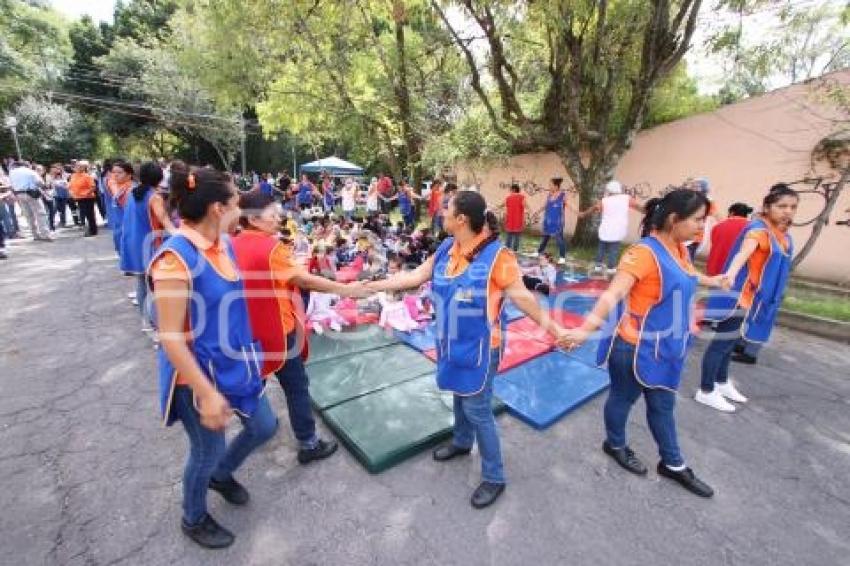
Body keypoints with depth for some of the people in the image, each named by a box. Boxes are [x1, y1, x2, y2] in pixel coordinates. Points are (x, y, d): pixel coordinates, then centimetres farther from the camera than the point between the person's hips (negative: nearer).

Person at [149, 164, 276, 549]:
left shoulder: (223, 244, 0)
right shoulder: (175, 258, -25)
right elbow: (170, 337, -24)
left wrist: (245, 352, 19)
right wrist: (207, 393, -22)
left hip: (234, 362, 8)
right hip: (199, 374, -7)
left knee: (265, 426, 19)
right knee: (208, 450, 14)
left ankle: (222, 475, 51)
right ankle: (194, 520, 47)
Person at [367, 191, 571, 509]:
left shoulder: (496, 254, -23)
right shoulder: (446, 249, -3)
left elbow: (521, 296, -19)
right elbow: (416, 276, 4)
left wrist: (552, 328, -23)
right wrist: (372, 286, 7)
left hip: (479, 347, -6)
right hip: (451, 342, 7)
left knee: (477, 409, 4)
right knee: (460, 394, 26)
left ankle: (494, 477, 28)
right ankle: (462, 442, 53)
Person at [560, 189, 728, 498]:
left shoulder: (679, 249, 2)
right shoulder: (644, 252, -25)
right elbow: (613, 294, -36)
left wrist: (711, 281, 44)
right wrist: (584, 330, -47)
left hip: (665, 347, 8)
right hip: (635, 348, -8)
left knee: (663, 404, 23)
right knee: (623, 398, 16)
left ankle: (673, 464, 42)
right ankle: (615, 445, 42)